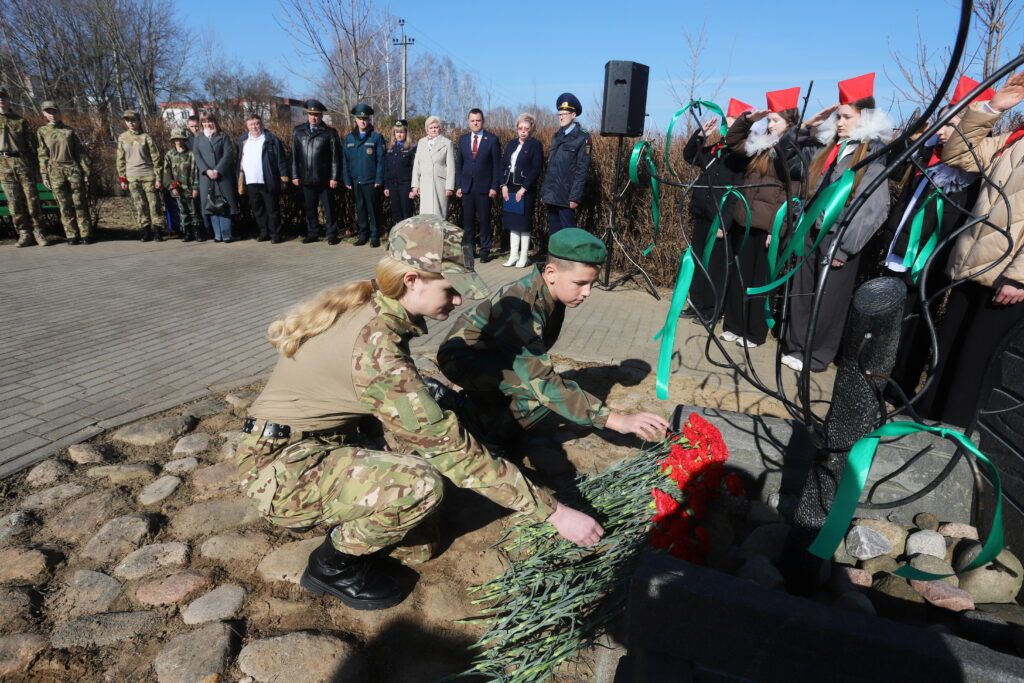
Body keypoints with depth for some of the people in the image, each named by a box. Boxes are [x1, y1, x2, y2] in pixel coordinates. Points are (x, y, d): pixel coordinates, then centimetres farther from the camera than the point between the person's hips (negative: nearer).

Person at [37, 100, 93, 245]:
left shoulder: (69, 131, 11)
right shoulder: (42, 132, 10)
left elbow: (80, 152, 8)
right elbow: (42, 155, 7)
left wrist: (86, 172, 0)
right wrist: (44, 175, -1)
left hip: (73, 169, 0)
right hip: (56, 172, 0)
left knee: (80, 204, -2)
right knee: (64, 206, 0)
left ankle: (86, 234, 0)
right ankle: (71, 235, 3)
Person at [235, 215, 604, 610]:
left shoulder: (359, 305, -4)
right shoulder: (374, 343, -30)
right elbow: (450, 446, -30)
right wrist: (552, 511, -25)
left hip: (312, 443, 8)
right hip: (283, 470, -8)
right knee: (422, 484, -29)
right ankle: (333, 566, -4)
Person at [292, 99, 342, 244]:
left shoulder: (330, 132, -2)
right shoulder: (298, 131, 7)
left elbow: (335, 157, -5)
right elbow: (294, 155, 8)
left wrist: (334, 177, -10)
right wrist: (295, 175, 3)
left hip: (324, 179, -3)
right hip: (306, 178, 4)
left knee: (328, 208, 3)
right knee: (309, 208, 11)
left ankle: (332, 234, 11)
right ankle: (312, 233, 21)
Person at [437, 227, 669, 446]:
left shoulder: (550, 294, -9)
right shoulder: (521, 306, -34)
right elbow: (544, 382, -40)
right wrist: (616, 420, -42)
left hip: (492, 354, 9)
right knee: (542, 388, -27)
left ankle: (482, 401, 18)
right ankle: (490, 441, -6)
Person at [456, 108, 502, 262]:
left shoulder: (492, 139, 0)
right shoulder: (463, 139, 10)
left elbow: (497, 165, -2)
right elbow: (458, 164, 11)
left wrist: (494, 187, -8)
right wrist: (458, 186, 4)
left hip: (484, 187, -3)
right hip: (466, 187, 3)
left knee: (484, 220, 2)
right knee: (467, 220, 4)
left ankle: (485, 251, 10)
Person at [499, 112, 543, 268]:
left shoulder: (535, 145, -4)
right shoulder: (511, 144, 12)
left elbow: (536, 169, -11)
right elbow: (503, 165, 10)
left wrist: (523, 189, -15)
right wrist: (504, 185, -2)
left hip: (525, 190, -5)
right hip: (509, 189, 5)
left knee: (524, 223, 0)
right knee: (512, 222, 8)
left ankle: (524, 256, 7)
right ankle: (513, 255, 15)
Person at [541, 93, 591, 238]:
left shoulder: (582, 138, -5)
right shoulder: (556, 136, 16)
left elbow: (582, 170, -11)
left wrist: (575, 197, -17)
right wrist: (544, 191, 12)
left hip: (566, 196, -7)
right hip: (552, 195, 7)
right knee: (553, 233, 12)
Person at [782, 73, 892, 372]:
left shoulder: (873, 153, -8)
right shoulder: (826, 145, 10)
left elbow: (874, 208, -14)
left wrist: (845, 248, -18)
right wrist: (808, 124, 11)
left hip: (838, 237, -6)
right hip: (810, 231, 6)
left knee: (828, 300, 4)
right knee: (802, 294, 10)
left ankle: (816, 355, 15)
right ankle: (796, 347, 22)